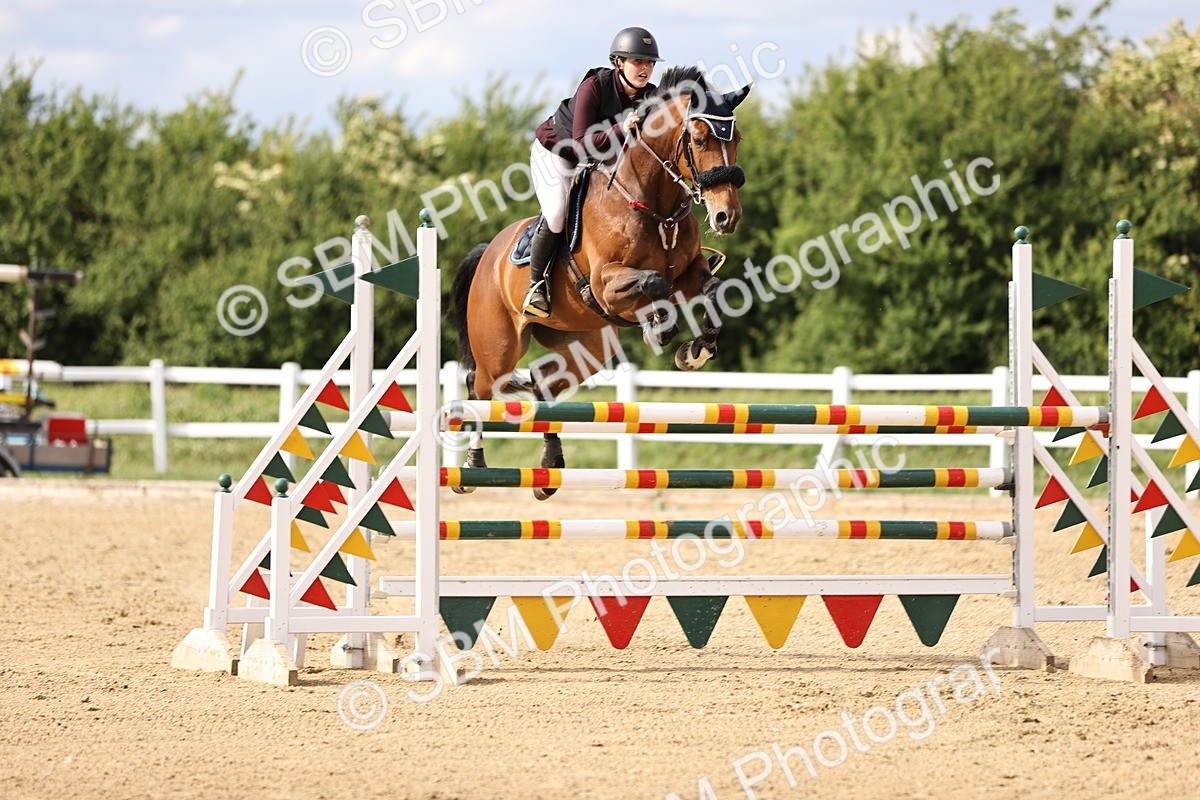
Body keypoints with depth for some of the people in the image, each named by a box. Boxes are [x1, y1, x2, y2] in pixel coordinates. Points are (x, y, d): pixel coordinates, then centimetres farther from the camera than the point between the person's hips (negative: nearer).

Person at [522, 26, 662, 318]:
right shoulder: (594, 87, -32)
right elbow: (581, 144, -36)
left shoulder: (650, 97, -17)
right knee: (557, 214, -24)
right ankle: (536, 286, -6)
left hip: (602, 159, 6)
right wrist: (621, 130, -48)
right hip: (555, 151, -6)